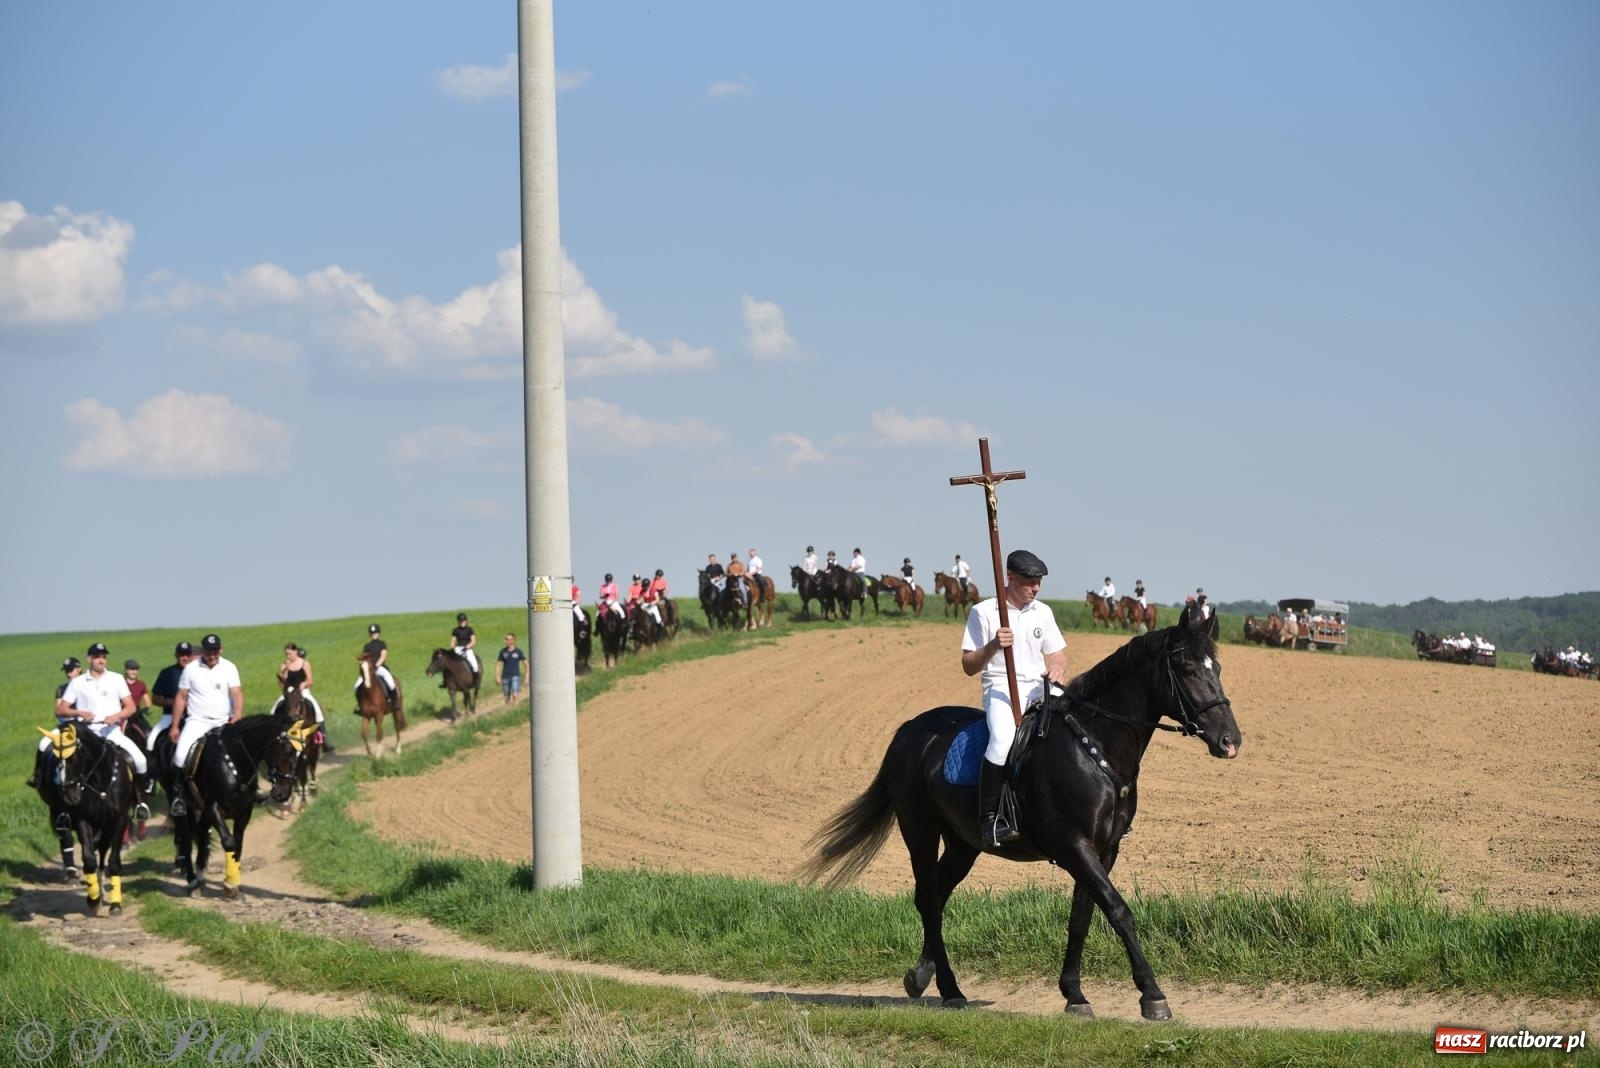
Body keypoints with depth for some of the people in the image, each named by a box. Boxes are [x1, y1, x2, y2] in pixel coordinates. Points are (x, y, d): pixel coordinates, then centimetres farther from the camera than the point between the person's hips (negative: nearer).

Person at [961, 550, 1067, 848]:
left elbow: (1058, 654, 19)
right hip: (1000, 689, -5)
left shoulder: (1043, 612, 14)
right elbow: (968, 666, -3)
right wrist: (992, 646, -23)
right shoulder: (983, 612, -1)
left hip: (1039, 689, 5)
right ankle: (988, 818, -28)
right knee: (1003, 739, -35)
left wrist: (1057, 668, -6)